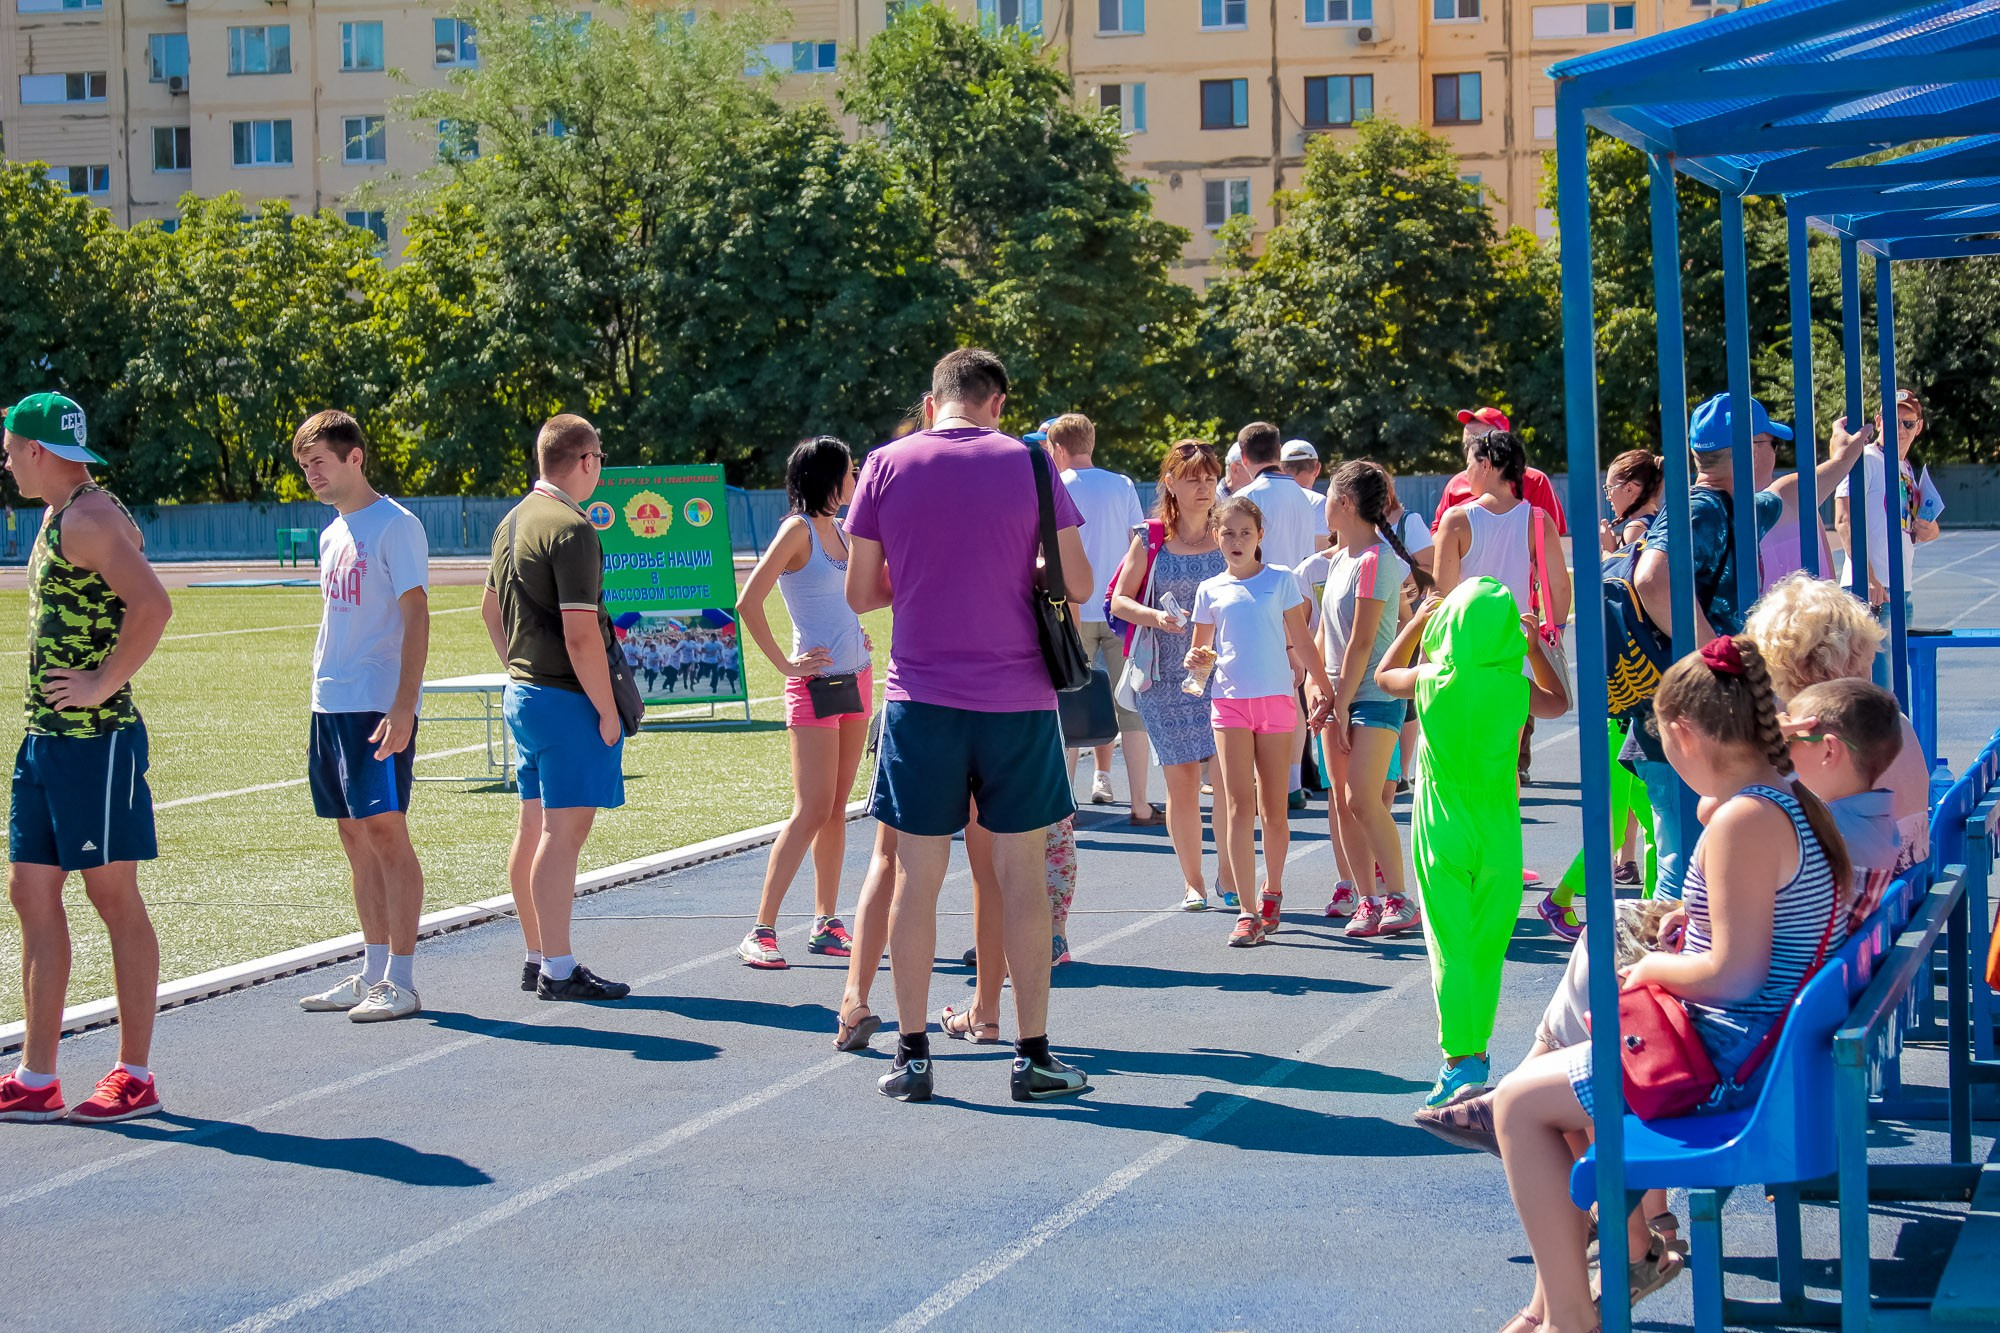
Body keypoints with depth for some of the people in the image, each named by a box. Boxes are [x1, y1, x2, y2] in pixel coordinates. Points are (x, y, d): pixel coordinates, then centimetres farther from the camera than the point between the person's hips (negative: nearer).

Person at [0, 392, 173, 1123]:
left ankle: (135, 1077, 6)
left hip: (95, 736, -10)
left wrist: (101, 686, -21)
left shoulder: (90, 518, -14)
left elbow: (153, 606, -27)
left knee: (115, 897, -2)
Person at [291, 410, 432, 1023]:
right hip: (331, 704, 8)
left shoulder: (395, 526, -9)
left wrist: (403, 706, -21)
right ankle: (372, 972, 16)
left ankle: (401, 980, -4)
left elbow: (416, 617, -14)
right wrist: (323, 702, 18)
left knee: (386, 832, -7)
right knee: (355, 836, 10)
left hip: (378, 707, -8)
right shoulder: (331, 534, 17)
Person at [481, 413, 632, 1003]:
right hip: (566, 699, -10)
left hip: (522, 691, 10)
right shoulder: (570, 528, -17)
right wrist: (607, 710, -14)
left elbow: (491, 610, 23)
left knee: (534, 828, 13)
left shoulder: (512, 522, 13)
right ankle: (558, 970, -6)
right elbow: (580, 633, -21)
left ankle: (538, 958, 21)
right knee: (564, 830, -7)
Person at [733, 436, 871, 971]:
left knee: (837, 809, 9)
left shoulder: (839, 530, 12)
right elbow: (748, 602, -19)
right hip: (817, 683, -8)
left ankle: (826, 924, 14)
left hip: (856, 677, 8)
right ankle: (761, 932, -7)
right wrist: (784, 663, -14)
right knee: (812, 811, -10)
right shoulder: (798, 530, -11)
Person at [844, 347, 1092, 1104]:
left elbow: (860, 593, 5)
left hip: (922, 699, 1)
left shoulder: (887, 466, 1)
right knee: (1020, 873, 6)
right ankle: (1033, 1056, 9)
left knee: (917, 875, 6)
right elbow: (1078, 586, 1)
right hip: (1017, 699, 0)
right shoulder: (1029, 465, -1)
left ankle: (912, 1056, 10)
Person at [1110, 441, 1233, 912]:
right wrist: (1156, 617, -16)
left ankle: (1228, 877, 5)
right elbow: (1119, 600, 3)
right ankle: (1191, 882, 14)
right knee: (1181, 781, 2)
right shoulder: (1151, 542, 2)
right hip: (1167, 677, -1)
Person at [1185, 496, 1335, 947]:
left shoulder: (1281, 580, 5)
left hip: (1276, 699, 0)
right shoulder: (1210, 590, 9)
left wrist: (1323, 685, 2)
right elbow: (1202, 651, 15)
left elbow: (1300, 640, 7)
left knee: (1273, 805, 5)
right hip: (1229, 701, 0)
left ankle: (1272, 893, 24)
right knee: (1238, 804, -8)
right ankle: (1246, 912, -11)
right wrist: (1196, 661, -7)